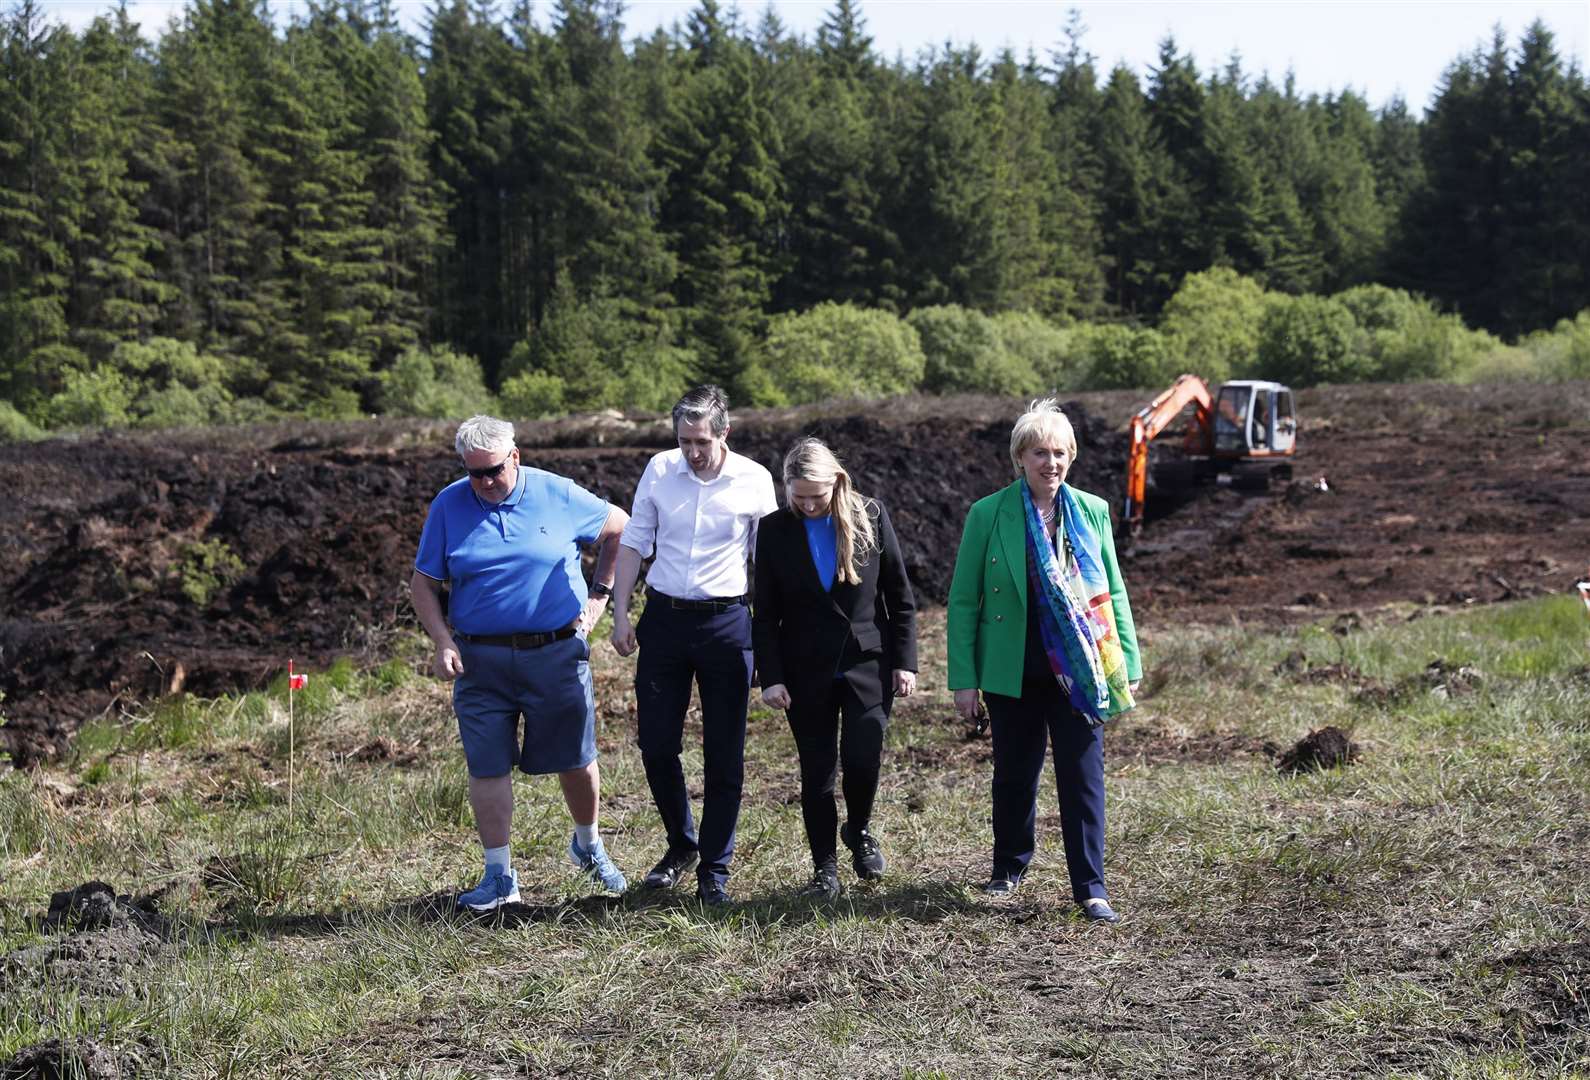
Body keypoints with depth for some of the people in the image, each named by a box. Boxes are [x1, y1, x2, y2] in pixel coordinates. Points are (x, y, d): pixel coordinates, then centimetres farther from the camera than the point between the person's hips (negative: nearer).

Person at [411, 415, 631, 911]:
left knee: (576, 761, 7)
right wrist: (443, 642, -9)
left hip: (557, 652, 0)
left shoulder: (558, 495, -2)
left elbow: (620, 527, 14)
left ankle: (589, 846, 33)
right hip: (480, 660, 0)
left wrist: (600, 594, 8)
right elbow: (422, 582, 5)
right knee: (487, 767, 0)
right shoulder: (448, 506, 0)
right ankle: (499, 876, 9)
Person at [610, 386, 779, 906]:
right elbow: (633, 543, 8)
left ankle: (715, 869, 12)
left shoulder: (754, 480, -4)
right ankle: (682, 844, 26)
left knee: (724, 756, 2)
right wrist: (620, 614, 2)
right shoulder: (659, 470, 1)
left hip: (726, 622, -2)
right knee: (655, 746, 4)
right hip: (664, 619, 2)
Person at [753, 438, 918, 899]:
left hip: (867, 661, -1)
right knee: (817, 771, 3)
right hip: (807, 671, 1)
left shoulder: (870, 516, -2)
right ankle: (824, 868, 17)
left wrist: (904, 660, -1)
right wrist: (771, 676, -5)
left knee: (862, 758, -12)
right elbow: (765, 613, 2)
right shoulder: (774, 529, -1)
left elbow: (899, 595, 3)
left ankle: (859, 830, 19)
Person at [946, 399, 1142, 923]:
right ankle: (1010, 867, 34)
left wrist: (1128, 663, 3)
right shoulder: (988, 515, -5)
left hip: (1078, 670, 1)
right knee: (1014, 773, 13)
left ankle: (1090, 887, 5)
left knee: (1083, 776, -2)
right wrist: (964, 679, -4)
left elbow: (1113, 593, 8)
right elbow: (963, 601, -1)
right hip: (1012, 673, -1)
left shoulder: (1092, 511, 2)